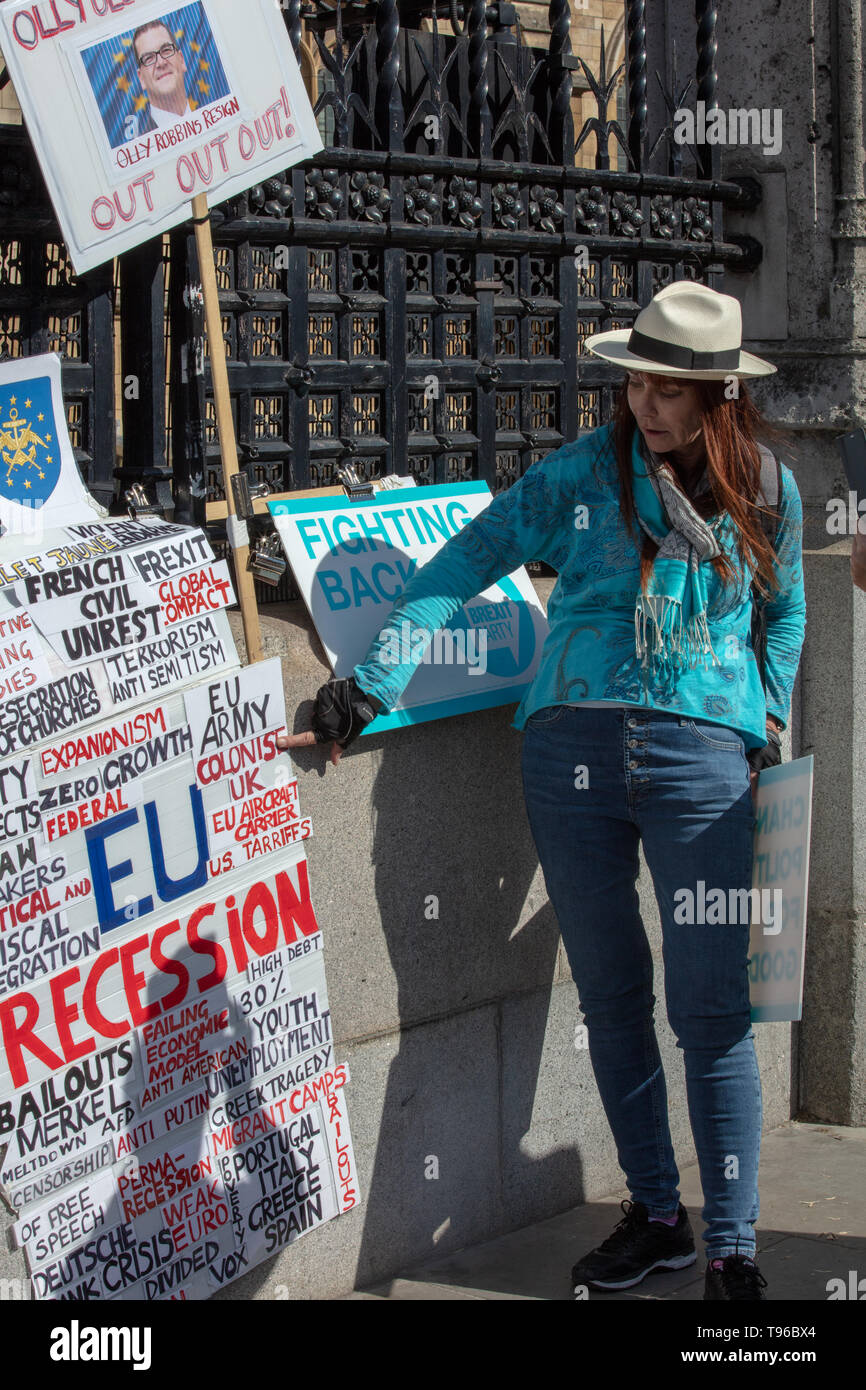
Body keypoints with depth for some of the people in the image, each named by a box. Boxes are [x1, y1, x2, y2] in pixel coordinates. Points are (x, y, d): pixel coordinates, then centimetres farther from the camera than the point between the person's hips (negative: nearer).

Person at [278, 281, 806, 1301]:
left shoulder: (765, 489, 8)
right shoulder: (580, 474, 4)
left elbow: (786, 614, 23)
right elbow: (462, 566, 1)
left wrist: (768, 728, 11)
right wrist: (372, 682, -6)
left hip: (701, 753, -1)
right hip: (573, 748, 1)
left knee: (711, 1010, -6)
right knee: (611, 999, 8)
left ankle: (731, 1249, 2)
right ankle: (655, 1217, 22)